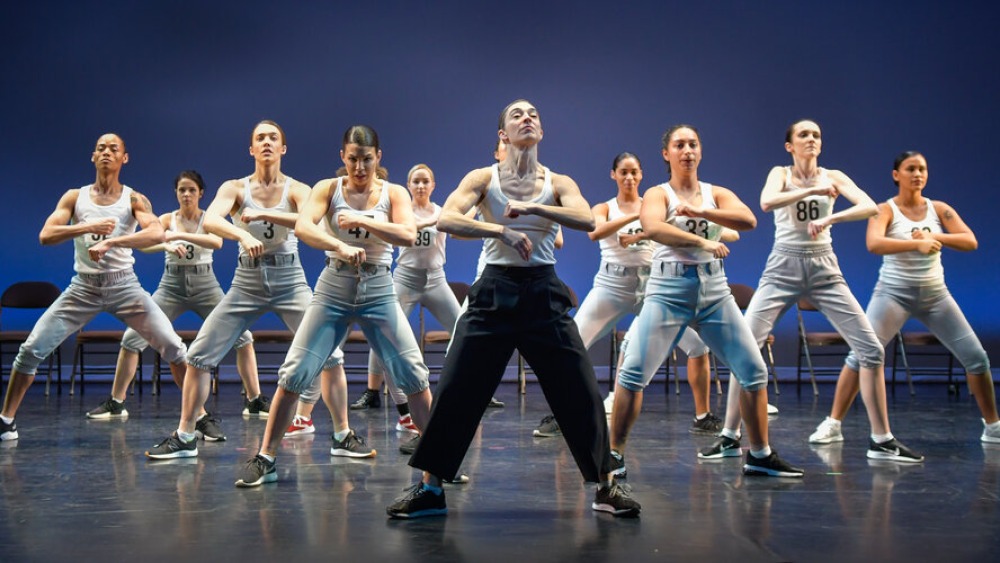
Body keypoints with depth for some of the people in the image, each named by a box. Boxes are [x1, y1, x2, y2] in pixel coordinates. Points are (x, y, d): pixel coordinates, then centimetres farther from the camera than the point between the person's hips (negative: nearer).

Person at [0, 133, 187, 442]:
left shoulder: (134, 200, -2)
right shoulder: (75, 197, 4)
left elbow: (157, 234, -21)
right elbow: (45, 236, -8)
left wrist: (110, 242, -32)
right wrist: (88, 227, -21)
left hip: (124, 285, -1)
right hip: (83, 286, 2)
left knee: (173, 347, -12)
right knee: (31, 350, -4)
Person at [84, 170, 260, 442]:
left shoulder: (209, 218, -2)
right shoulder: (167, 219, 1)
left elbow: (217, 242, -24)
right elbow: (144, 243, -16)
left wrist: (179, 235, -32)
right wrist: (166, 245, -36)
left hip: (205, 285, -1)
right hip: (171, 286, 1)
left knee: (242, 337, -11)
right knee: (132, 337, -6)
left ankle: (256, 400, -1)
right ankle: (116, 402, 8)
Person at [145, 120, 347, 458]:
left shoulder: (297, 189, -1)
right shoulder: (235, 188, 0)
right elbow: (209, 221, -19)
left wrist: (263, 214, -31)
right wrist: (242, 235, -39)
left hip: (290, 281, -1)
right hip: (246, 282, 1)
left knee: (330, 355, -12)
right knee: (199, 355, -3)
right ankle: (184, 438, 11)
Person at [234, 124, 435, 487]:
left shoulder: (394, 193, 1)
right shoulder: (328, 189, -1)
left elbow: (409, 236, -16)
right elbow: (302, 226, -19)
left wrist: (361, 221, -23)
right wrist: (339, 246, -36)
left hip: (379, 293, 0)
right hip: (333, 291, 0)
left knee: (414, 375, -5)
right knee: (294, 374, -6)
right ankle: (265, 460, 5)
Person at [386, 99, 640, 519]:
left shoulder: (558, 183, 6)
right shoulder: (483, 178, 3)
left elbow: (587, 220, -13)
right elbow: (446, 219, -13)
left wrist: (532, 207, -22)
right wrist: (502, 231, -22)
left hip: (544, 294, 1)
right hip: (495, 291, -1)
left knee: (582, 393, -2)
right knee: (454, 392, -3)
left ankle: (606, 487, 14)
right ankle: (429, 490, 11)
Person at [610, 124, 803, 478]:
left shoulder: (717, 194, 10)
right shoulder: (658, 194, 0)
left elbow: (748, 221, -10)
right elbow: (652, 227, -22)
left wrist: (698, 211, -21)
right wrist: (702, 241, -29)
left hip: (715, 293, 4)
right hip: (668, 292, -4)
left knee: (754, 370, 3)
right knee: (634, 373, -12)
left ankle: (760, 456, 17)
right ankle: (614, 453, 1)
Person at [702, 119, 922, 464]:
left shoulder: (833, 177, 5)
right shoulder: (781, 174, 2)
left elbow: (871, 207, -11)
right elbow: (766, 202, -20)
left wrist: (829, 219, -24)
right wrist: (813, 190, -23)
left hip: (824, 270, 2)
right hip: (783, 269, -2)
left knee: (871, 349, -4)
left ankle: (882, 441, 7)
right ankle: (729, 438, 0)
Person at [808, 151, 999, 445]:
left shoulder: (939, 209, 4)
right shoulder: (886, 210, -7)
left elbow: (971, 241, -6)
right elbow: (873, 243, -27)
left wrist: (936, 237, -22)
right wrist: (917, 243, -38)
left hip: (935, 293, 4)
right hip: (893, 292, -4)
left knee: (976, 357, 3)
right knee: (860, 356, -14)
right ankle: (832, 424, -6)